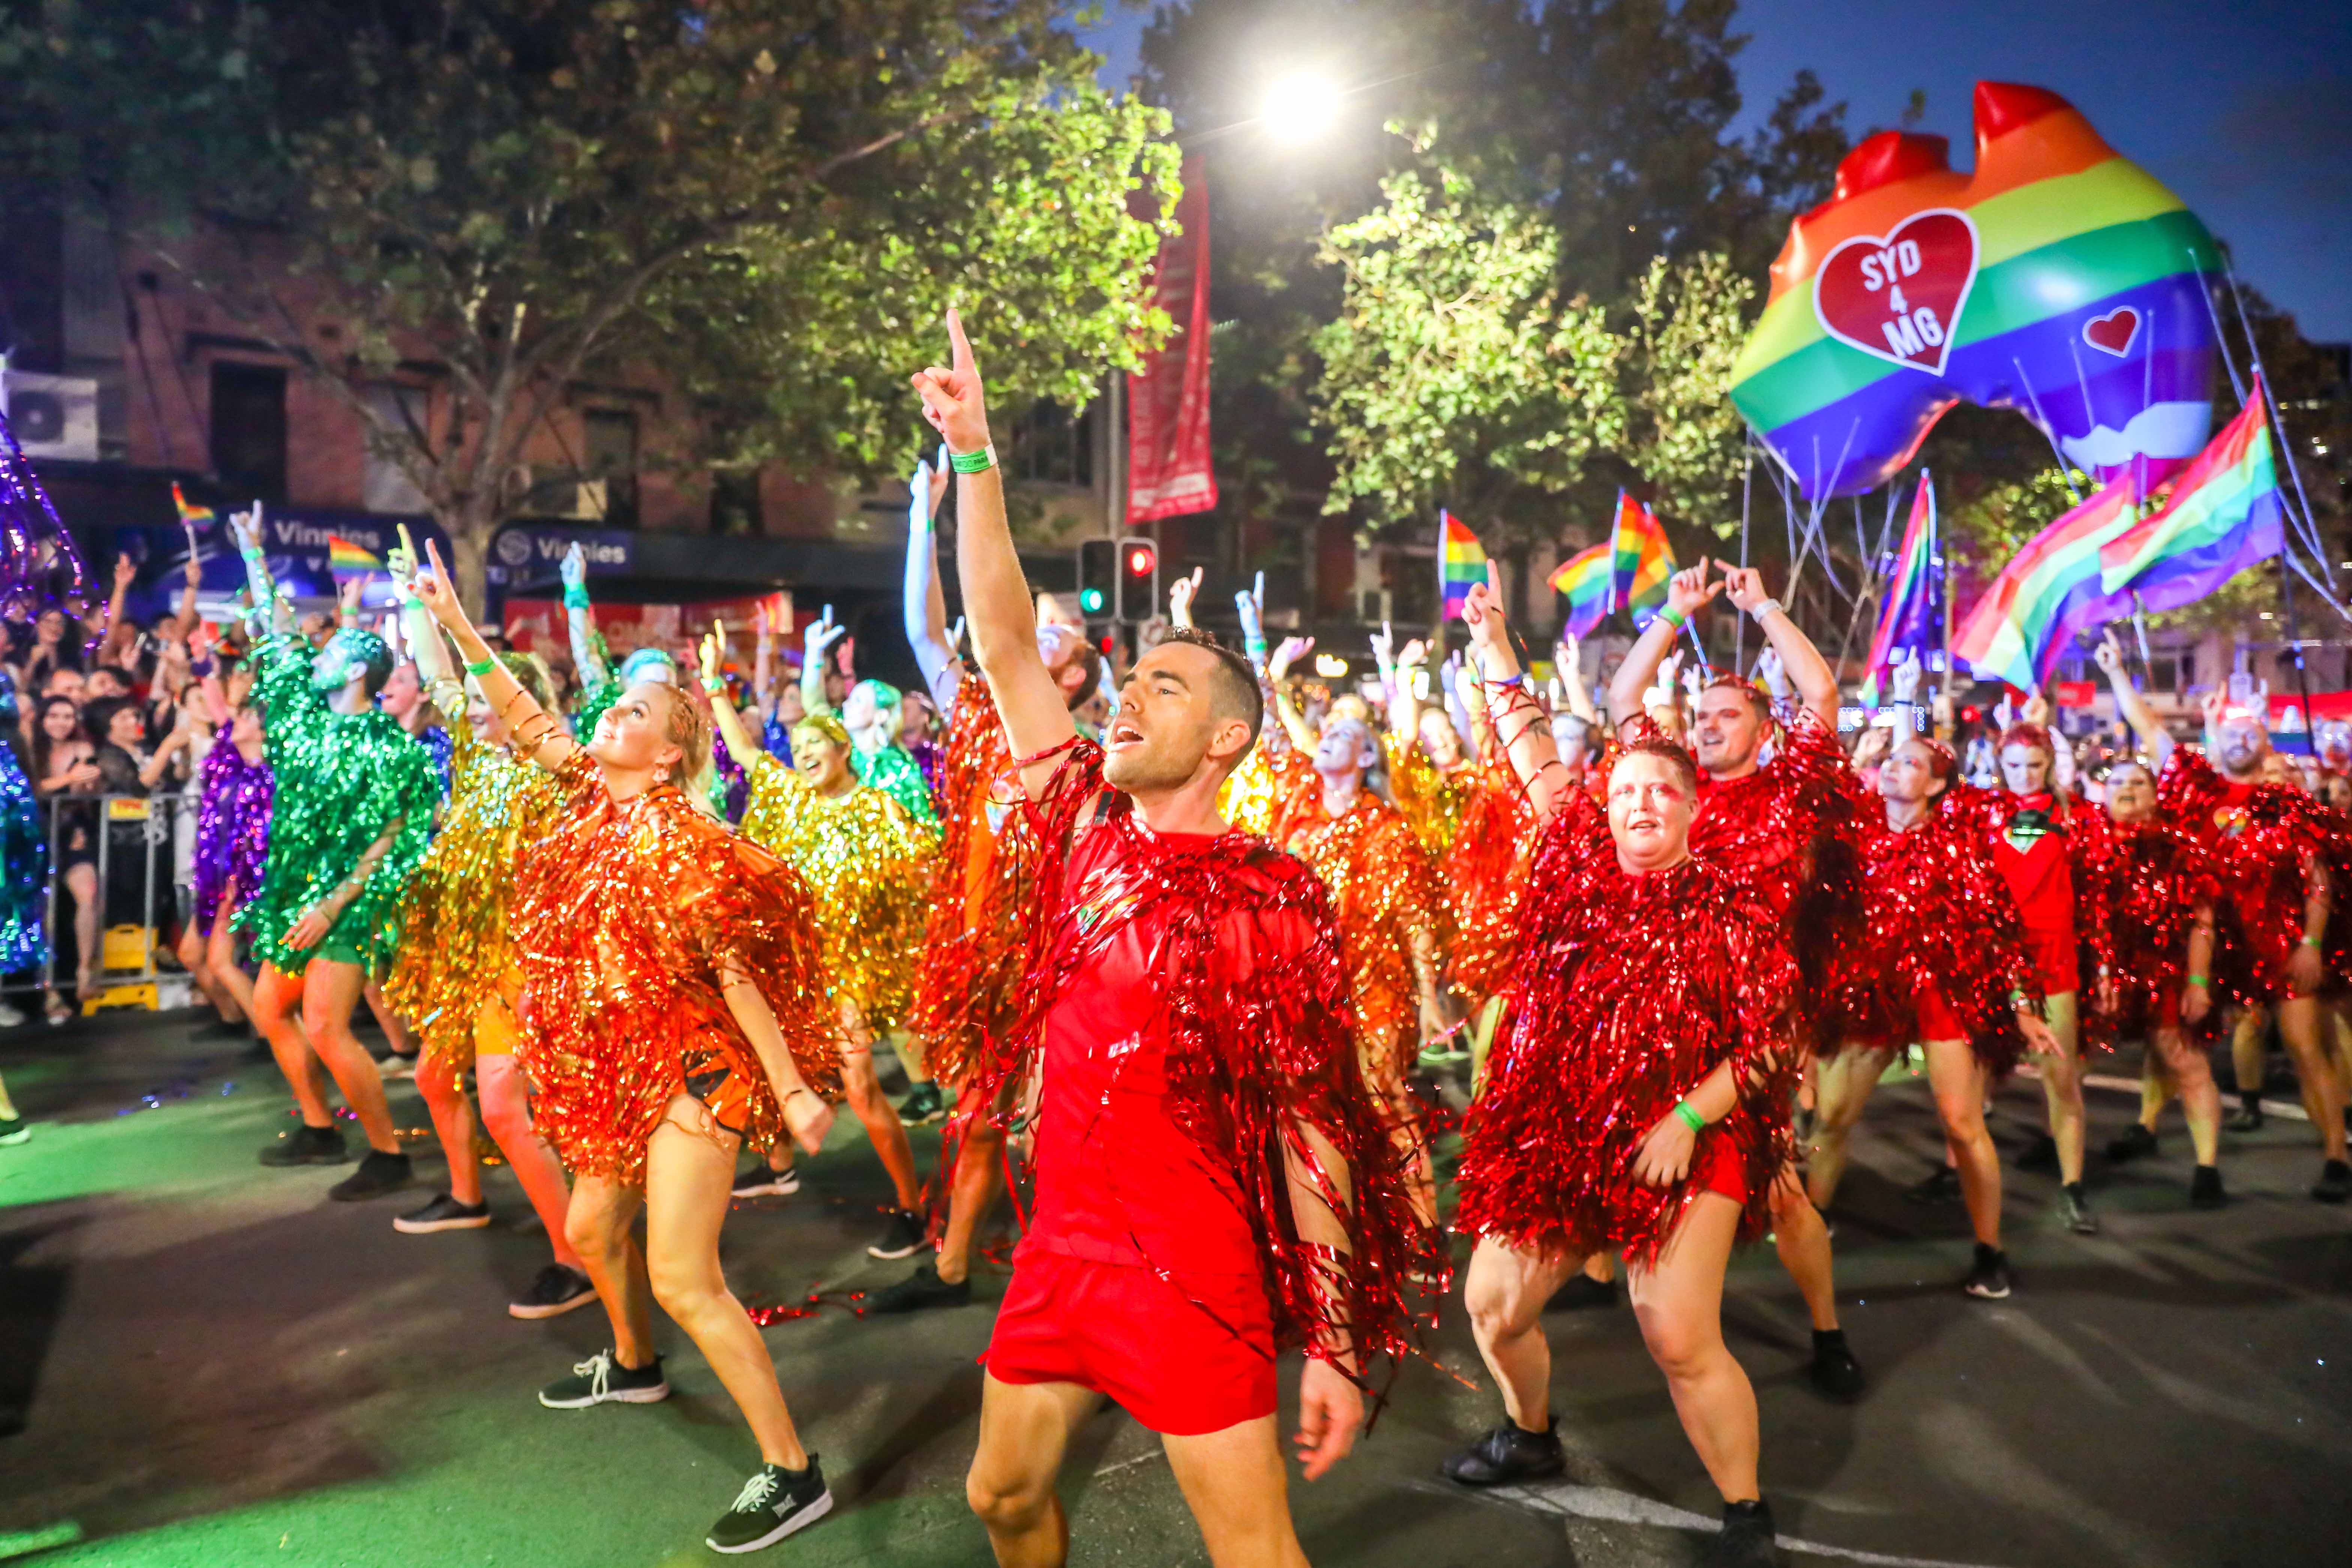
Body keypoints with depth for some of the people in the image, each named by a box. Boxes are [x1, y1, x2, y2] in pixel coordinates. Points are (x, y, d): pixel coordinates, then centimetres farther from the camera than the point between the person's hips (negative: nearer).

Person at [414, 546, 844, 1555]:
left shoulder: (673, 838, -18)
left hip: (692, 1068, -9)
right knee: (590, 1232, 25)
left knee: (682, 1278, -11)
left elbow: (736, 973, -19)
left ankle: (793, 1472, -3)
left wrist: (794, 1090, -22)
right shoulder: (591, 798, 3)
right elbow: (526, 723, 14)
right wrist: (457, 624, 11)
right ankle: (634, 1367, 54)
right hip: (620, 1069, 9)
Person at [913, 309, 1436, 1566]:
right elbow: (1003, 641, 0)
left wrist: (1335, 1346, -11)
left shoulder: (1272, 904, -13)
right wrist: (974, 453, -4)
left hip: (1192, 1274, -5)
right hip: (1057, 1247, 6)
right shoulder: (1087, 825, 1)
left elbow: (1312, 1131, -11)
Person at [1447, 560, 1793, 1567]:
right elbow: (1534, 756, 9)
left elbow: (1770, 1037, -7)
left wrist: (1690, 1119, -17)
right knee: (1493, 1304, 12)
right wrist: (1494, 648, 10)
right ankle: (1531, 1437, 41)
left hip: (1684, 1145, -4)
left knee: (1681, 1340, -12)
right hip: (1552, 1136, 4)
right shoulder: (1580, 863, 3)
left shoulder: (1732, 908, -5)